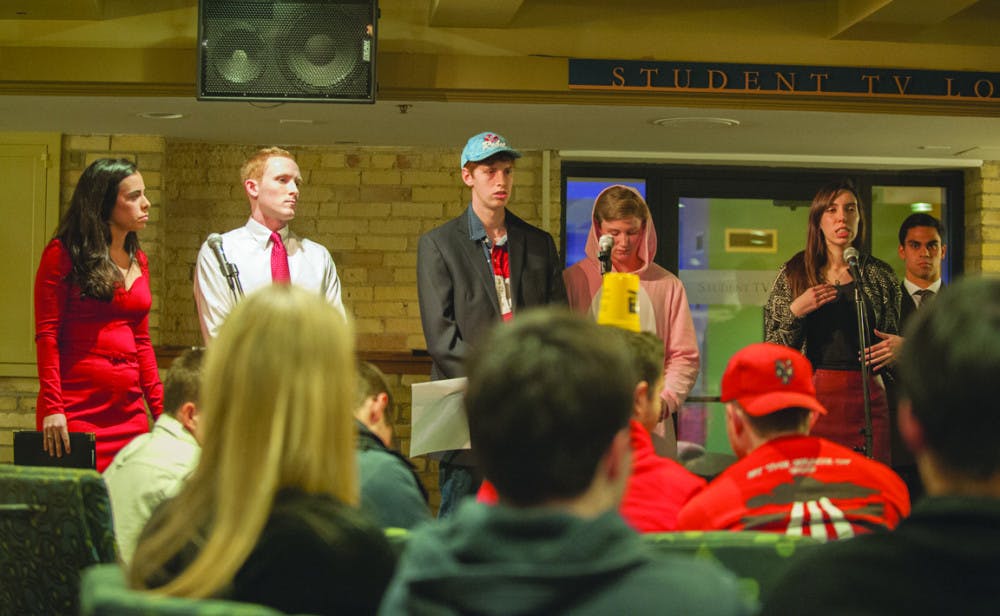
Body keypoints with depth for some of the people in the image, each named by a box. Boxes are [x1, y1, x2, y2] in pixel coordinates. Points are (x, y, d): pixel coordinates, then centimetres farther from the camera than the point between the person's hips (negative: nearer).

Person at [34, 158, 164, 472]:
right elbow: (47, 335, -7)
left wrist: (160, 407, 11)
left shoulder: (138, 261, 16)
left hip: (129, 411, 6)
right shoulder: (63, 254, -2)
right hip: (76, 410, -6)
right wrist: (52, 408, -15)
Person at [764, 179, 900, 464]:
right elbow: (772, 350, 4)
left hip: (867, 400, 1)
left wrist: (894, 351, -4)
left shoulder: (880, 275, 8)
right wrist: (795, 311, -11)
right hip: (812, 399, -1)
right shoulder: (793, 274, 5)